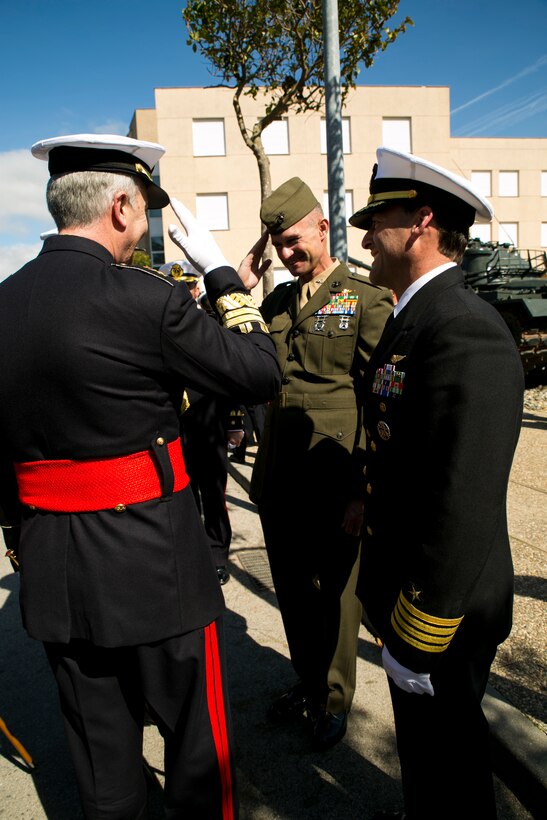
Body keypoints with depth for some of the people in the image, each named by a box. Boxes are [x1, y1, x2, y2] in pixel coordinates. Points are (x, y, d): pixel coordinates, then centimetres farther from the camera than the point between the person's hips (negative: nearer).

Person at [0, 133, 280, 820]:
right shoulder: (145, 299, -18)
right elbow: (261, 374, -9)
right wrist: (223, 276, 1)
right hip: (153, 558, -6)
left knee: (100, 754, 22)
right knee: (197, 742, 16)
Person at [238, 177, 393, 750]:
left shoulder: (367, 300, -8)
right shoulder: (275, 302, 11)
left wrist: (364, 492, -14)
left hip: (334, 487, -5)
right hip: (278, 482, 6)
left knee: (336, 595, 12)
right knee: (292, 592, 19)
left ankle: (336, 698, 35)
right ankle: (308, 681, 42)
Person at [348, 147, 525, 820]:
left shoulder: (466, 334, -27)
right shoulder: (416, 316, 6)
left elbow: (463, 509, -29)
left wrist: (417, 637, -23)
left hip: (445, 614, -9)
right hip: (408, 591, 9)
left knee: (446, 763, 15)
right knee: (421, 746, 28)